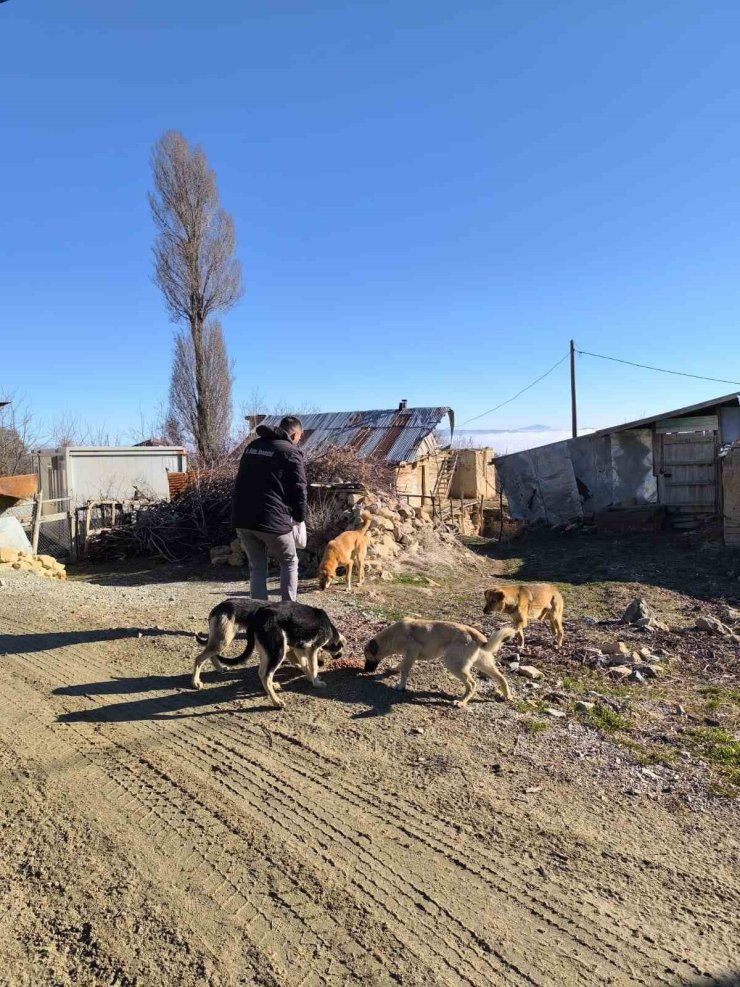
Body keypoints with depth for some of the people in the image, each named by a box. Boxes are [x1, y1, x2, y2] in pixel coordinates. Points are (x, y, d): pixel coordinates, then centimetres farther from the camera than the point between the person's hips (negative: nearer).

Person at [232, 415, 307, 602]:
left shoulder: (252, 446, 18)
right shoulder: (291, 452, -3)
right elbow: (298, 490, -6)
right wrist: (299, 517, 8)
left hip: (242, 519, 6)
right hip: (272, 520, -6)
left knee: (256, 568, 16)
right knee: (290, 563, 15)